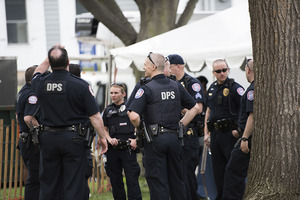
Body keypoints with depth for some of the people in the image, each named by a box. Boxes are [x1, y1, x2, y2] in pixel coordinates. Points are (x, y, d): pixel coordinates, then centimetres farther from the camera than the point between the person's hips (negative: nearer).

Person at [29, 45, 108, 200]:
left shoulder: (41, 83, -3)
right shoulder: (80, 85, -13)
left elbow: (37, 73, 26)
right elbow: (94, 116, -10)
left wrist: (49, 59, 24)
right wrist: (102, 137, 0)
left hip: (48, 139, 3)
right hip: (73, 138, -3)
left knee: (48, 183, 10)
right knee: (73, 186, 1)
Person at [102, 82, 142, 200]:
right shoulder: (108, 110, 14)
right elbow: (104, 129, 17)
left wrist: (135, 139, -11)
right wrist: (110, 139, -1)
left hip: (128, 149, -4)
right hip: (113, 149, 5)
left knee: (132, 179, -8)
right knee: (115, 180, 8)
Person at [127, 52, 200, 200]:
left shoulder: (147, 89, -10)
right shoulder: (176, 86, 7)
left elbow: (133, 115, -21)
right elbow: (195, 108, 14)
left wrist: (138, 127, -1)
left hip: (155, 139, -5)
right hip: (174, 138, 5)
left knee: (158, 182, -2)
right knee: (176, 180, 13)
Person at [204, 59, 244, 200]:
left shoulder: (234, 88, -9)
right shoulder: (212, 88, 13)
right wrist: (206, 133, 16)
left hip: (230, 133, -7)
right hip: (215, 134, 7)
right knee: (218, 169, 10)